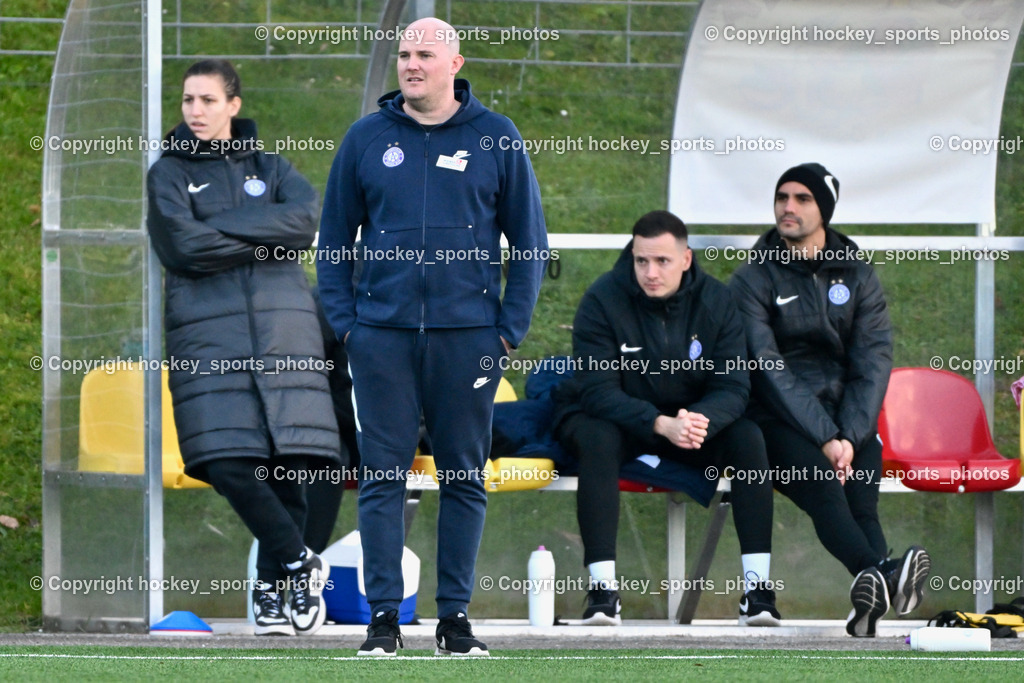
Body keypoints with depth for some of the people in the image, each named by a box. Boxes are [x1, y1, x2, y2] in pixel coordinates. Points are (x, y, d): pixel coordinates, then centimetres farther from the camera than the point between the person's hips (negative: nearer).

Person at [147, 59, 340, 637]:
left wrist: (223, 226, -6)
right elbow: (185, 246, -5)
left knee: (289, 462, -8)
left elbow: (305, 220, -3)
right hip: (208, 332, -1)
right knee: (227, 463, -17)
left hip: (283, 325, 2)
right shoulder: (169, 174, 13)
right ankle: (300, 565, -4)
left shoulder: (270, 168, 19)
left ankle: (273, 587, 2)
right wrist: (265, 239, -2)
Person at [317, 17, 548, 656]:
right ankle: (384, 615, 3)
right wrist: (346, 322, 2)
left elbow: (531, 242, 7)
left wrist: (510, 328, 0)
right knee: (382, 477, -1)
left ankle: (456, 615, 11)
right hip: (383, 334, 0)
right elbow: (334, 239, 12)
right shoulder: (366, 139, 6)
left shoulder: (496, 139, 3)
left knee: (466, 477, 4)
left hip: (467, 334, 0)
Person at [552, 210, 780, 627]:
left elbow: (733, 386, -12)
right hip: (612, 418, -3)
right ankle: (602, 589, -39)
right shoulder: (603, 300, -17)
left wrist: (703, 420, -36)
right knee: (598, 439, -36)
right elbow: (598, 391, -24)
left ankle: (758, 586, -25)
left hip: (691, 420, 3)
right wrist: (661, 424, -40)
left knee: (747, 438, -24)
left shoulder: (715, 302, -8)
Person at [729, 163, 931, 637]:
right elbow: (769, 369, -9)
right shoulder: (754, 279, 2)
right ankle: (883, 574, -59)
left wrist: (849, 436, -15)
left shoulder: (858, 277, 13)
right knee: (820, 480, -34)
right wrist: (824, 439, -20)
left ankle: (873, 589, -51)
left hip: (848, 417, 3)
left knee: (860, 496, -28)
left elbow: (873, 364, 2)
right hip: (779, 419, -3)